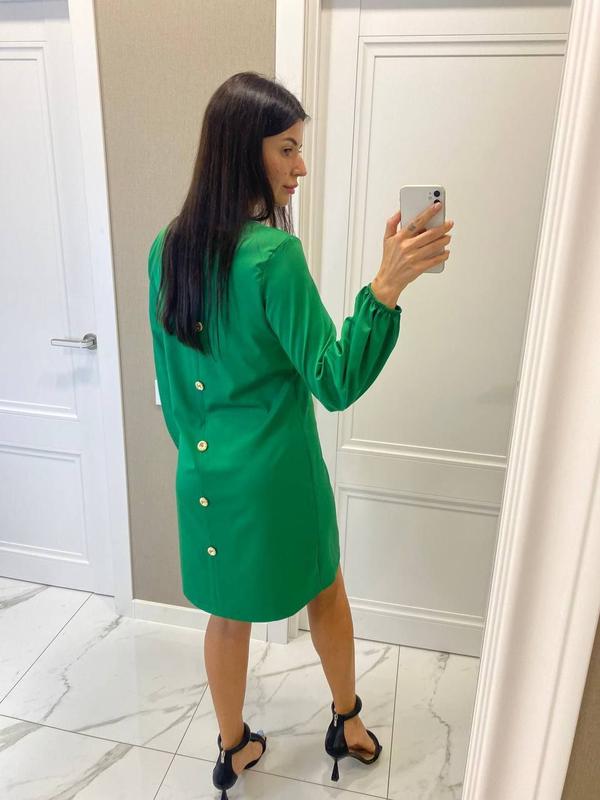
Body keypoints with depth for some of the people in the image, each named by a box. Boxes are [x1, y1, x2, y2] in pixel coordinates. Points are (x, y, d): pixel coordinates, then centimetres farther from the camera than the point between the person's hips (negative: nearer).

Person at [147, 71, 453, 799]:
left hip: (204, 471, 6)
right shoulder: (273, 254, -22)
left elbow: (170, 374, 7)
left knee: (229, 612, 21)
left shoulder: (168, 247, -1)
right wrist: (386, 287, -29)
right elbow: (335, 383, -22)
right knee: (326, 591, 22)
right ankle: (347, 722, 46)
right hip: (274, 473, -5)